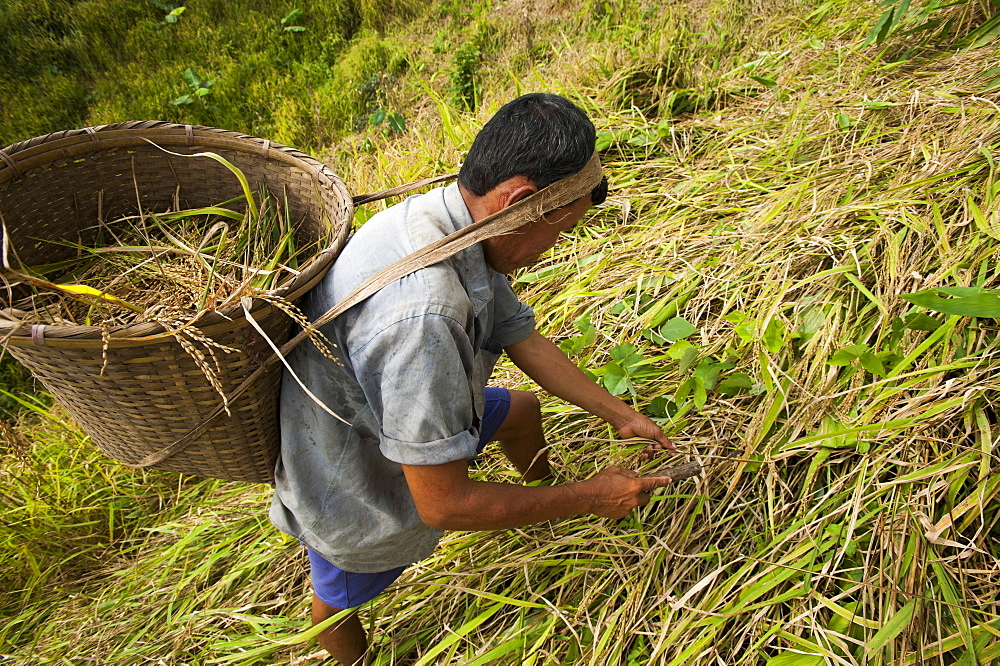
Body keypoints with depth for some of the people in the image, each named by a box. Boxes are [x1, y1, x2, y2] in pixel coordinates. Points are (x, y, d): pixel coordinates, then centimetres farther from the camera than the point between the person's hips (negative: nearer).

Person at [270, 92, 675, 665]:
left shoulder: (463, 231, -16)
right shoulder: (420, 315, -45)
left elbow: (525, 342, 0)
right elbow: (445, 504, -35)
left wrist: (621, 414, 6)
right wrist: (588, 498, -22)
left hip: (415, 415, 8)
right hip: (355, 493, -7)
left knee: (523, 410, 24)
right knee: (340, 602, 22)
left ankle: (549, 499, 56)